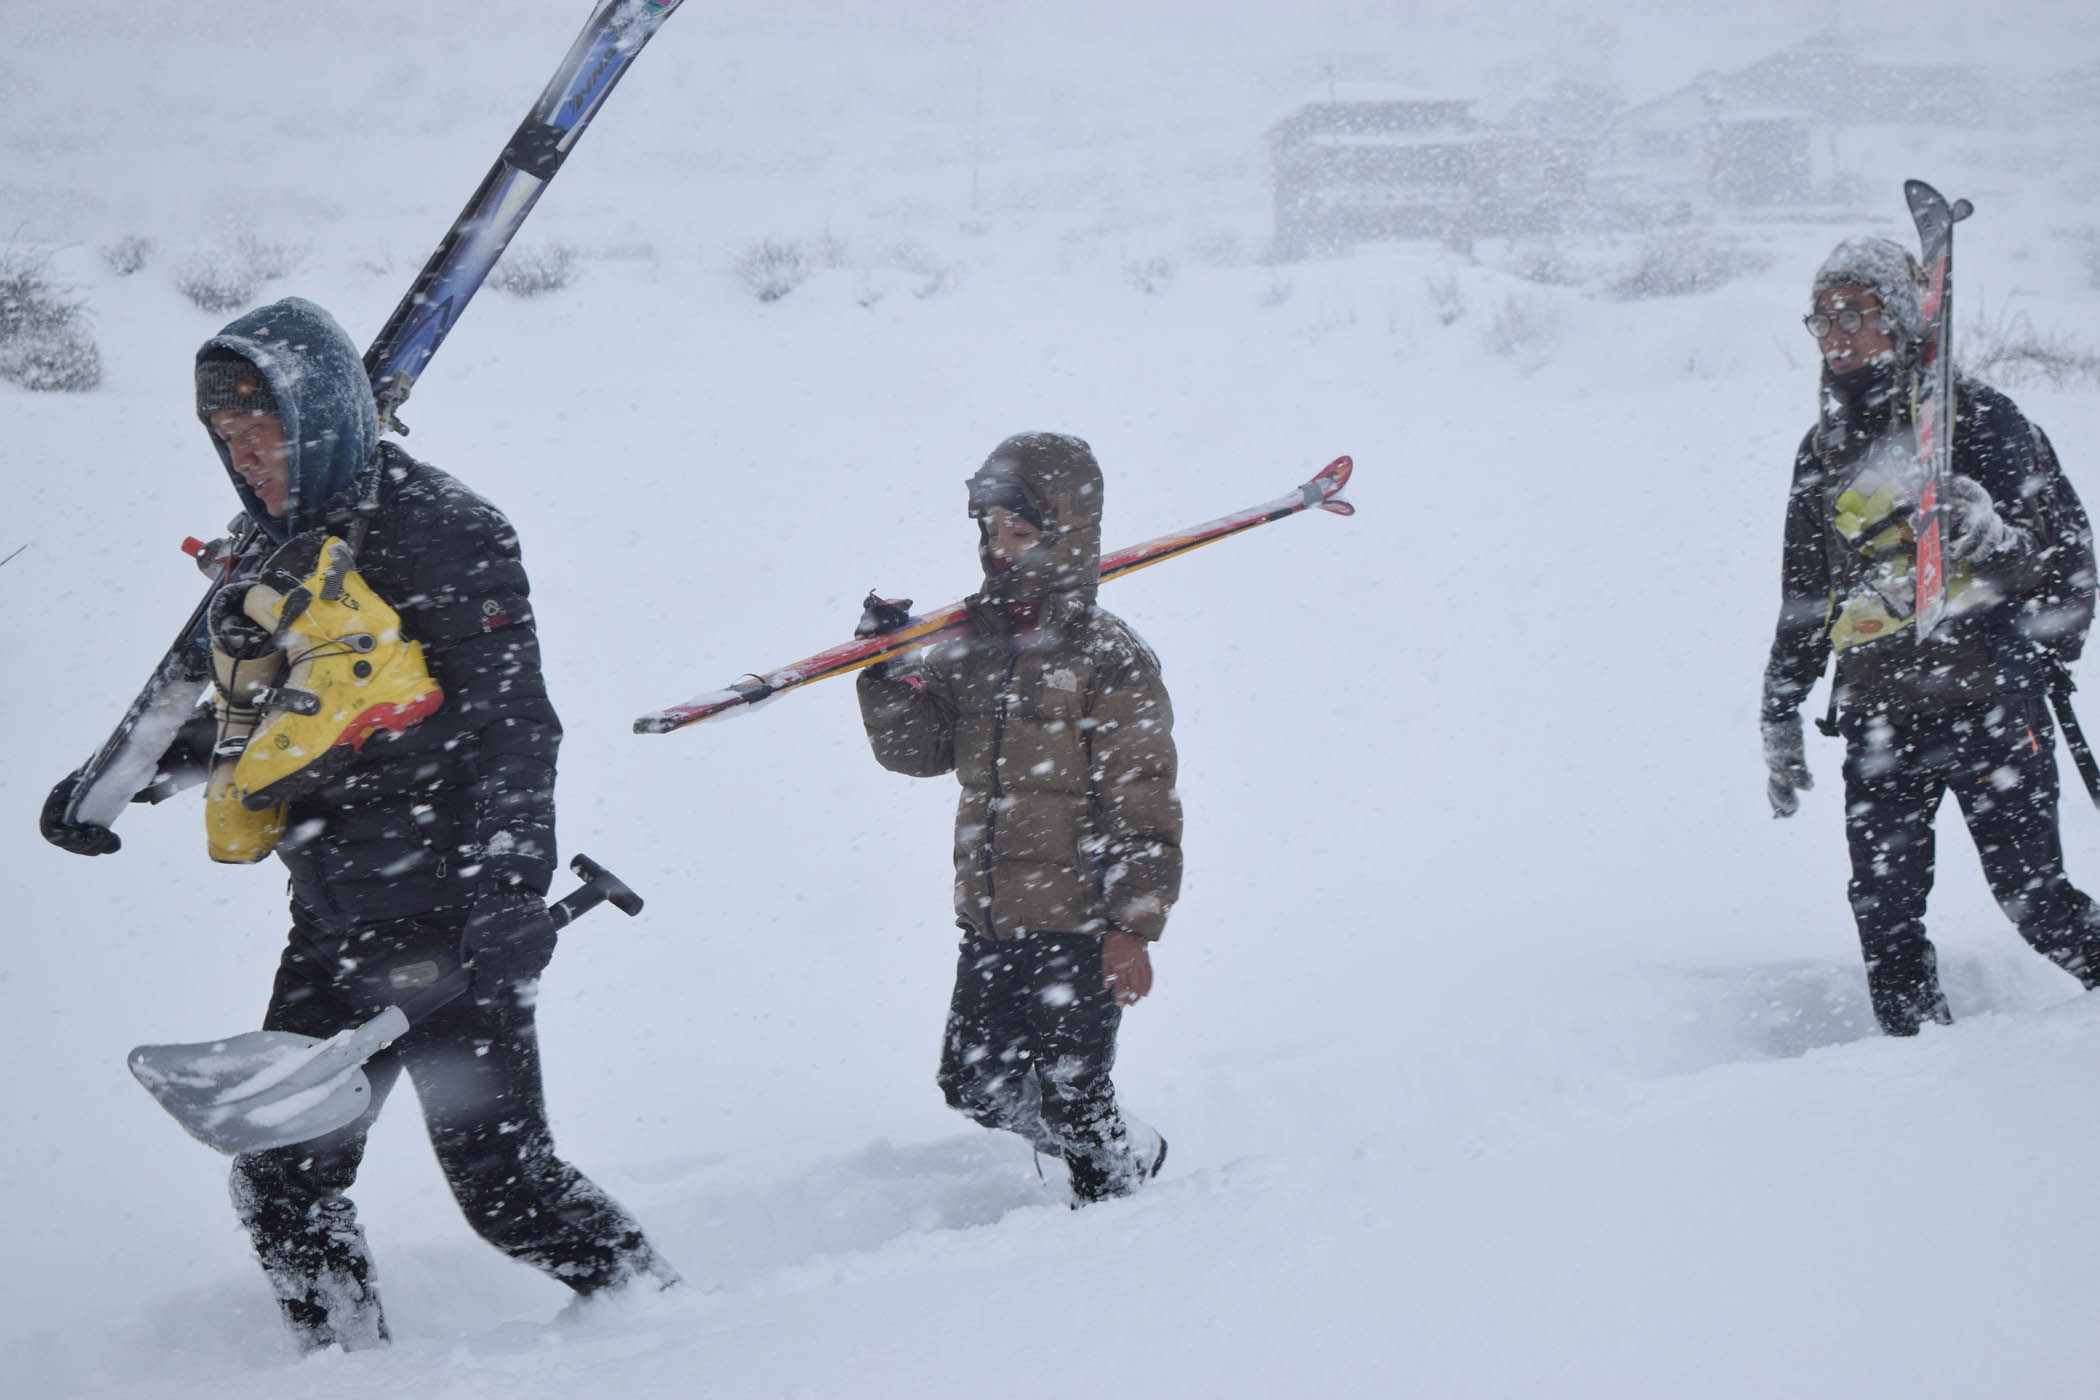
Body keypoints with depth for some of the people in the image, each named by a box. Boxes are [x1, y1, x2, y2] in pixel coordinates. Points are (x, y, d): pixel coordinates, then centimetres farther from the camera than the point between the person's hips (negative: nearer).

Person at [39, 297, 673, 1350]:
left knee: (501, 1180, -7)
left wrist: (507, 891, -21)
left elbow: (511, 724, -13)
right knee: (281, 1184, 7)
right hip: (332, 932, 8)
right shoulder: (274, 564, 16)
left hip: (447, 919, -8)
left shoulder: (436, 531, -9)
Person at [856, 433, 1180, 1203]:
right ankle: (1127, 1150, 34)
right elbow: (918, 750, 11)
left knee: (1073, 1103, 1)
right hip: (990, 922, 7)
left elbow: (1142, 806, -11)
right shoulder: (974, 645, 9)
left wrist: (1133, 926, -15)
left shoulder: (1109, 659, -10)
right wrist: (891, 673, -6)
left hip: (1078, 924, -7)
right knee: (975, 1087, 13)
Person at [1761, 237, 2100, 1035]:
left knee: (2033, 899, -4)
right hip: (1879, 711, 5)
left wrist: (1991, 534, -33)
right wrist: (1780, 719, 21)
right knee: (1884, 911, -3)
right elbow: (1802, 598, 22)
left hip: (1986, 699, -5)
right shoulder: (1823, 449, 15)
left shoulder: (1974, 416, -2)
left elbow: (2031, 556, -10)